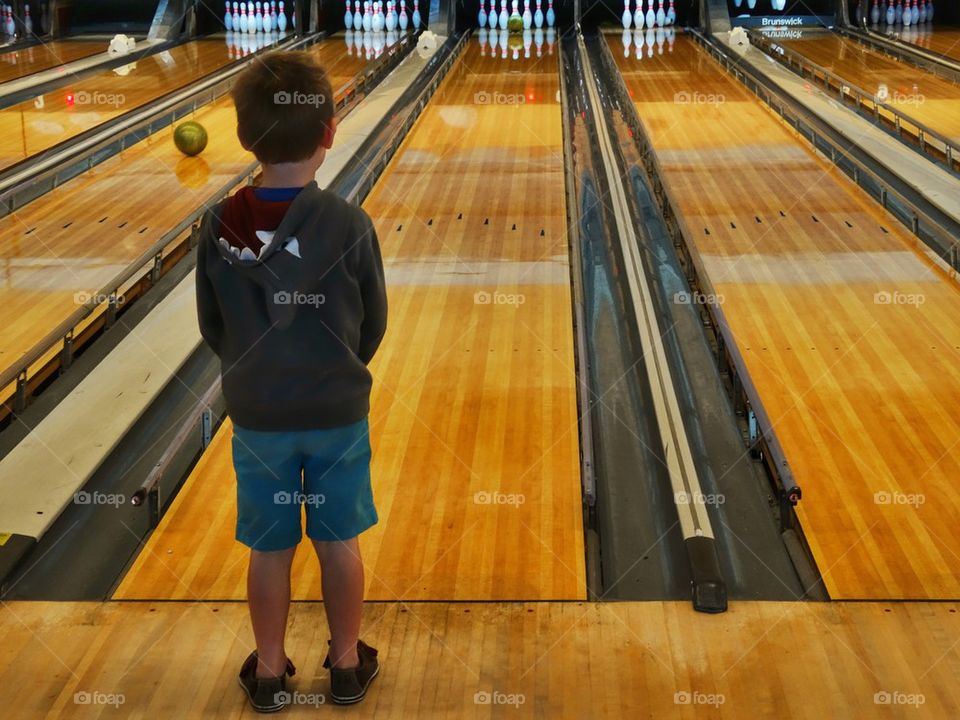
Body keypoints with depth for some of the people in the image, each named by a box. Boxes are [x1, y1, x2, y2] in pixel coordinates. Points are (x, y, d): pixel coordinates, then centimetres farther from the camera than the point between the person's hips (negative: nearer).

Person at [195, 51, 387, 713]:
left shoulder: (220, 226, -12)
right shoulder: (350, 225, -17)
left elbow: (213, 328, -1)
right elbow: (373, 326, -4)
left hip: (257, 418, 1)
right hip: (338, 414, -1)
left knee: (270, 549, 15)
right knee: (340, 542, 15)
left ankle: (270, 671, 30)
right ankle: (347, 663, 30)